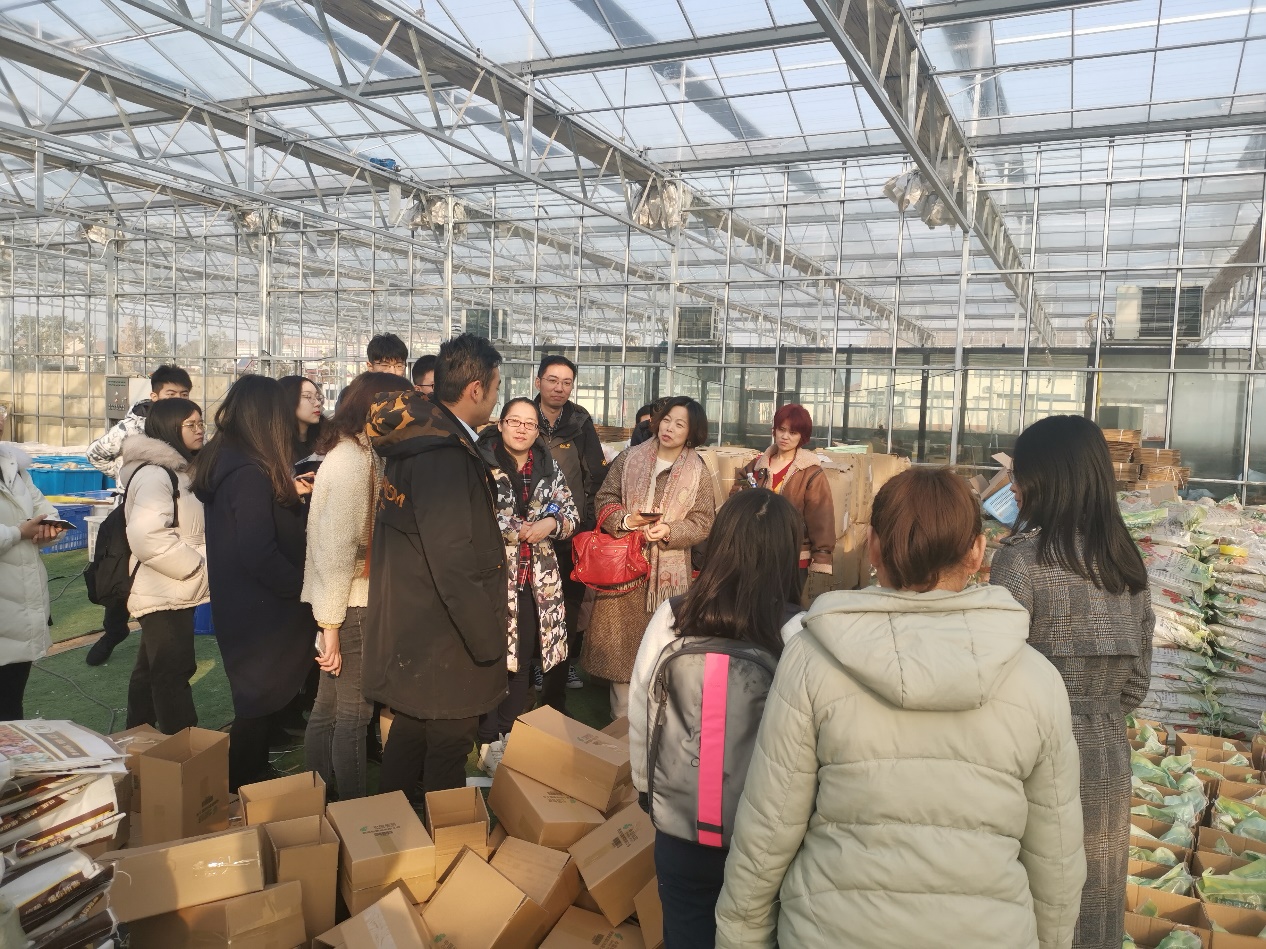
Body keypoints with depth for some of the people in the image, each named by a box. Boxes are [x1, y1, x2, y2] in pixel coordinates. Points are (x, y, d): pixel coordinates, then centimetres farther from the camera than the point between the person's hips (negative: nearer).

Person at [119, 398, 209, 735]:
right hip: (164, 594, -10)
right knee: (173, 674, -7)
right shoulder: (153, 474, -18)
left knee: (150, 670, 18)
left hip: (175, 591, 10)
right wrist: (198, 566, -21)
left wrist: (198, 564, 8)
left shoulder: (177, 470, 14)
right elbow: (146, 536, -30)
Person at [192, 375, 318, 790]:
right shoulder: (252, 473, -24)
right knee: (259, 709, 5)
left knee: (253, 707, 21)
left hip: (236, 607, 10)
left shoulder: (220, 460, 6)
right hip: (263, 613, -10)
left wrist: (288, 494, 13)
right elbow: (260, 554, -27)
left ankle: (242, 789, 34)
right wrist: (307, 589, -16)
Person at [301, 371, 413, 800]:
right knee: (354, 712, 1)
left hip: (344, 601, 9)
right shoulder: (355, 460, -18)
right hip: (350, 605, -9)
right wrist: (331, 623, -20)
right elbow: (336, 547, -21)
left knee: (329, 707, 17)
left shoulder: (355, 453, 11)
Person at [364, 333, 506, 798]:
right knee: (445, 760, 6)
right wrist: (490, 643, -19)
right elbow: (455, 567, -27)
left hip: (409, 634, 10)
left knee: (410, 735, 23)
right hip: (444, 649, -10)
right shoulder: (446, 456, -25)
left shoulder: (414, 441, 7)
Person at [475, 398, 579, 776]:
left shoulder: (548, 468, 10)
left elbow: (572, 513, 12)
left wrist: (551, 524, -8)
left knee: (523, 659, 9)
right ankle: (489, 741, 13)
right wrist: (517, 529, -13)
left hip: (537, 578, 4)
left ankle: (508, 736, 26)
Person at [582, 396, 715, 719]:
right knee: (621, 638, 5)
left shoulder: (698, 473, 1)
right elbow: (605, 498, 5)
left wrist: (670, 531, -17)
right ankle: (621, 720, 18)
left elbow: (703, 522, -1)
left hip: (669, 572, -1)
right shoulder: (629, 458, 4)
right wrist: (625, 520, -14)